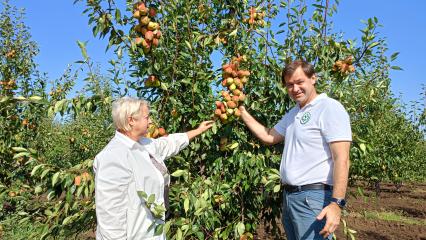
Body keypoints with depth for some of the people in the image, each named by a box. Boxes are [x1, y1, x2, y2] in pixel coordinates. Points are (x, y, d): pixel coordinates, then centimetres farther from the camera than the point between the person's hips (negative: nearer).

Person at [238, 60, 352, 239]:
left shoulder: (330, 108, -11)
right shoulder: (292, 114, 16)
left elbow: (341, 159, -18)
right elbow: (268, 137, 20)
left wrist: (336, 203, -25)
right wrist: (242, 112, 17)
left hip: (313, 197, -8)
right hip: (289, 196, 8)